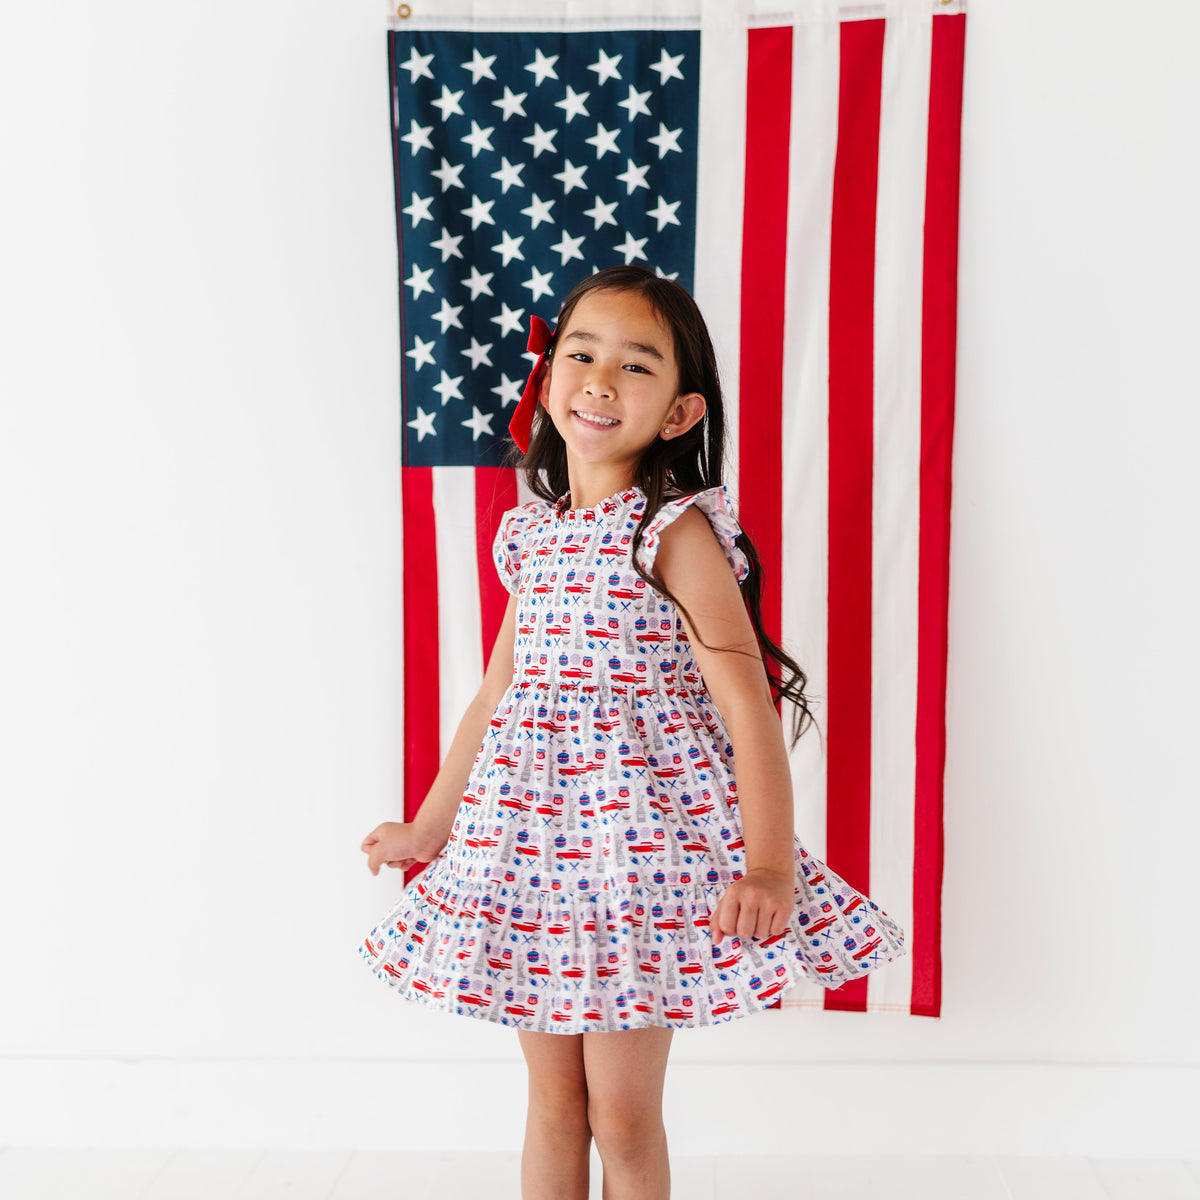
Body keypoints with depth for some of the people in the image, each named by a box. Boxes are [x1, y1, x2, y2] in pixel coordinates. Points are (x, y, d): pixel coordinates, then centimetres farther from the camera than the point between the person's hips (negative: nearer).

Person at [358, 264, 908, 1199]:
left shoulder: (676, 531, -10)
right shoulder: (532, 536, 8)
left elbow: (747, 700, -14)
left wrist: (770, 866, -21)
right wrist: (428, 829, 23)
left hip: (646, 823, -5)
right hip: (531, 826, 6)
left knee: (623, 1115, 6)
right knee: (553, 1097, 16)